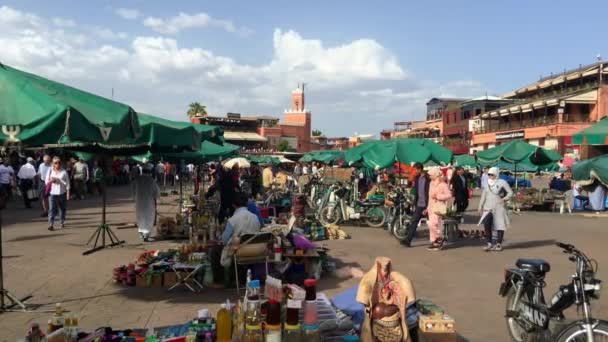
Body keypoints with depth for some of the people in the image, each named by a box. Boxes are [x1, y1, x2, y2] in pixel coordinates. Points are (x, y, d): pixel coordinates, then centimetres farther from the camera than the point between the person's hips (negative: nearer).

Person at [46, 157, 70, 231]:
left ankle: (62, 222, 29)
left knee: (62, 209, 12)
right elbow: (46, 182, 10)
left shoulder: (64, 172, 0)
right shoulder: (50, 171, 6)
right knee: (52, 209, -9)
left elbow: (67, 183, 1)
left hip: (62, 193, 0)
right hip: (52, 193, 0)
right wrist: (50, 181, -13)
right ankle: (51, 224, -14)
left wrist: (68, 193, -4)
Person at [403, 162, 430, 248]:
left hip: (426, 205, -7)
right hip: (419, 205, 7)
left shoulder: (428, 179, -14)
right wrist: (414, 203, 13)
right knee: (413, 222, 1)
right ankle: (408, 240, -2)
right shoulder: (417, 178, 11)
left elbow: (430, 193, -16)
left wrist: (428, 207, -18)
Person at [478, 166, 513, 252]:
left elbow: (510, 192, -2)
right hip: (488, 208, 3)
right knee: (486, 224, -15)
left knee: (500, 226, 3)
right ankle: (489, 243, -6)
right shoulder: (487, 184, 12)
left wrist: (504, 198, -19)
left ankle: (499, 244, 17)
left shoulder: (502, 182, -3)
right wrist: (480, 206, 13)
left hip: (499, 207, -3)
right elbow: (484, 195, 17)